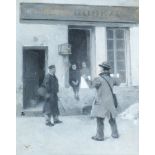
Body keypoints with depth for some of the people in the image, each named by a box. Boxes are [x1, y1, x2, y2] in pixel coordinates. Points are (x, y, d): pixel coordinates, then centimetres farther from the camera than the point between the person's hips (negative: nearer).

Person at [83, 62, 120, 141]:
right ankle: (115, 134, 24)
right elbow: (117, 83, 24)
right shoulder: (110, 78, 7)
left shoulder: (99, 79, -15)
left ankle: (99, 136, 1)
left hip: (101, 102, -7)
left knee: (100, 119, -1)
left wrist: (86, 78, -14)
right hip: (110, 102, 7)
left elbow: (91, 85, -28)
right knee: (112, 118, 17)